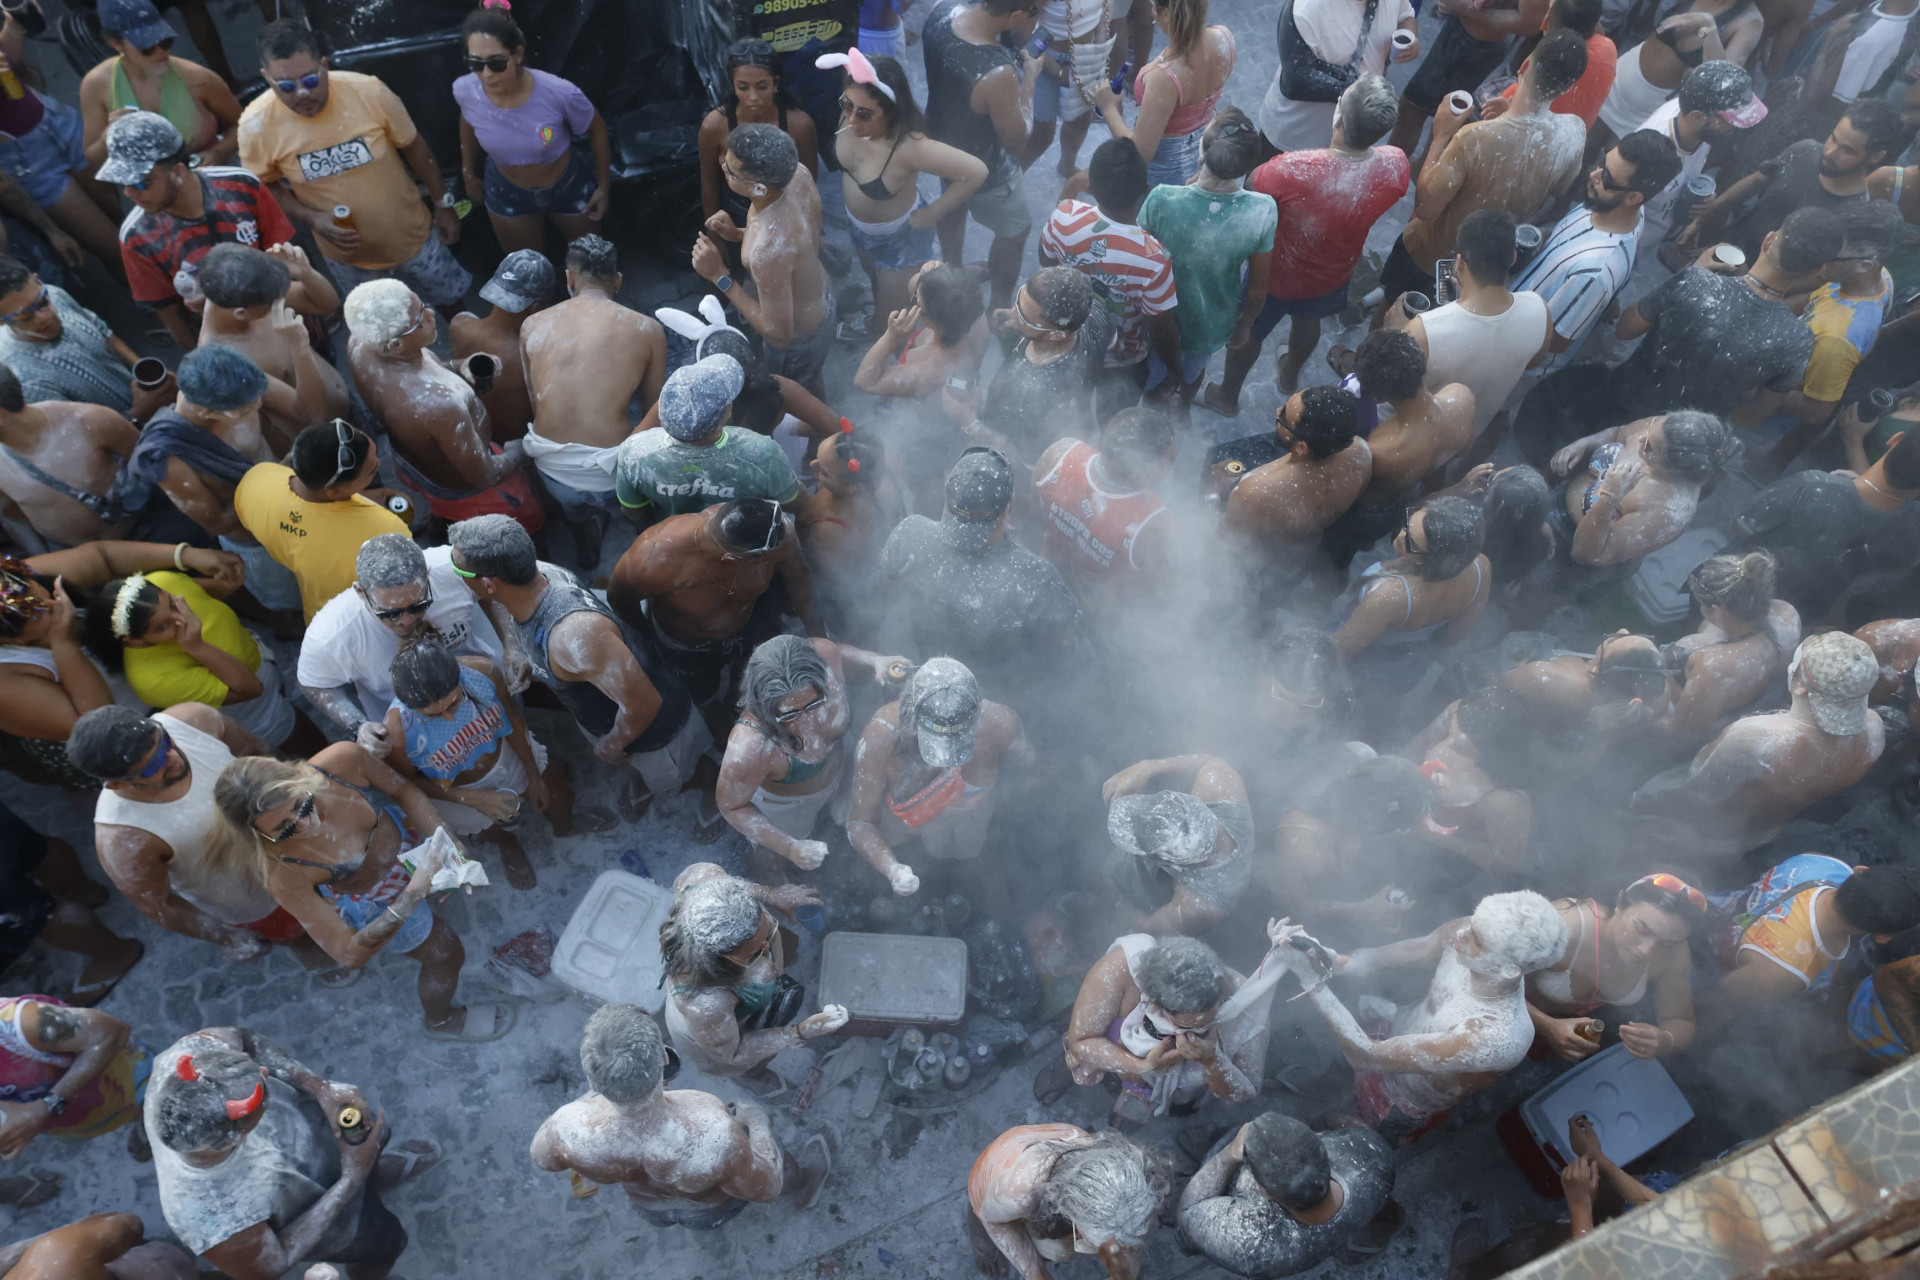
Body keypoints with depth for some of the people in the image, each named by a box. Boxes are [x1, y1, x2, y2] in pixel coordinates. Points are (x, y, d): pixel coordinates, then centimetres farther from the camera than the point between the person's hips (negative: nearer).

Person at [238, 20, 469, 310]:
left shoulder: (368, 91, -25)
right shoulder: (256, 125, -22)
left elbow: (413, 146, -8)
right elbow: (264, 188, -6)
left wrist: (442, 203, 1)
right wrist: (313, 220, -23)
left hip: (410, 235, -1)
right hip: (344, 252, 1)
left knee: (453, 298, 22)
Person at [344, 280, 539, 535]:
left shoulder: (360, 345, -25)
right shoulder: (438, 404, -47)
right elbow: (484, 476, -31)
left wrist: (455, 369, -11)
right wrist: (521, 450, -12)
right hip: (464, 492, -7)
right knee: (530, 522, 22)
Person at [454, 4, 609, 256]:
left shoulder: (560, 93, -37)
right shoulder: (465, 90, -27)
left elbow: (597, 131, -15)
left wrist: (604, 186, -6)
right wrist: (468, 172, 12)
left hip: (569, 186, -2)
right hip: (506, 191, 2)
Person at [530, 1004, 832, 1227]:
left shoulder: (571, 1130, -41)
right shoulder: (715, 1138, -48)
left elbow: (543, 1157, -14)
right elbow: (766, 1189, -26)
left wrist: (592, 1096, -2)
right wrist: (757, 1122, -9)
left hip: (649, 1208, 2)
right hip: (715, 1207, -2)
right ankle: (800, 1183, 59)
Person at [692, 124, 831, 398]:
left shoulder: (767, 251, -45)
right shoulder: (797, 174, -22)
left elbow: (778, 333, -32)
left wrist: (719, 276, -30)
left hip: (798, 338, -7)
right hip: (819, 302, 7)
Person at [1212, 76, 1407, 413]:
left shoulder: (1294, 169, -42)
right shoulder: (1395, 167, -29)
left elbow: (1251, 185, -19)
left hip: (1277, 274, -3)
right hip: (1333, 275, 4)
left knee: (1247, 331, 27)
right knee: (1308, 319, 36)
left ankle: (1227, 395, 51)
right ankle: (1290, 375, 64)